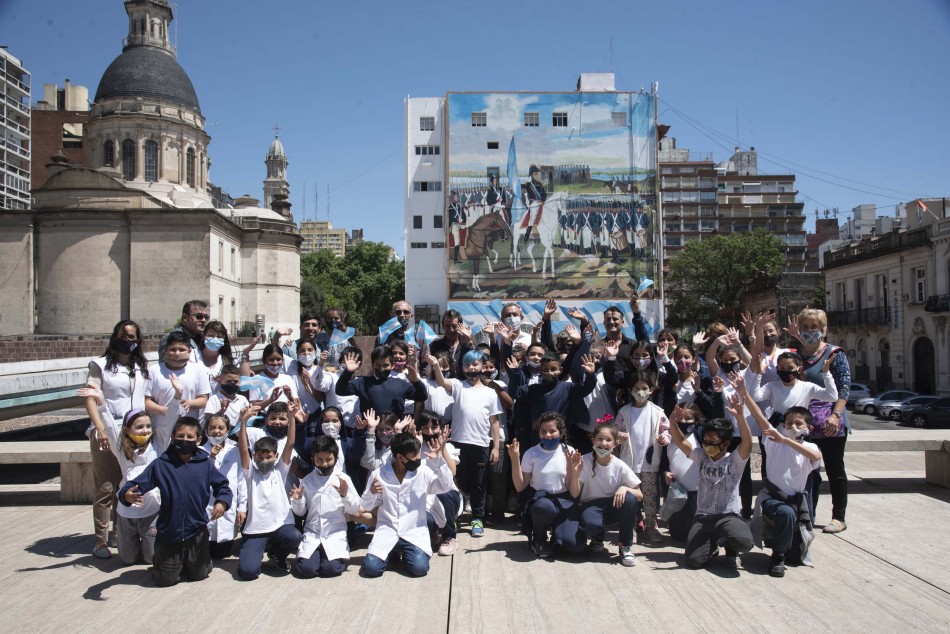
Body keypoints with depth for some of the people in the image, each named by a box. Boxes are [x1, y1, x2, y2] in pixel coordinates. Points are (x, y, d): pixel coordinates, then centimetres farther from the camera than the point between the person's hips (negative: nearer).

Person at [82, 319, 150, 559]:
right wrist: (100, 427, -17)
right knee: (105, 488, -3)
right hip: (107, 433, -3)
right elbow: (90, 399, -5)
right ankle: (101, 542, 4)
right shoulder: (101, 365, 3)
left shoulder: (142, 368, 16)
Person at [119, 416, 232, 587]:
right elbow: (137, 484, -10)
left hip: (197, 531, 1)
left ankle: (188, 561, 44)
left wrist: (222, 502, -16)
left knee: (199, 574, 11)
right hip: (169, 532, -1)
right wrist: (127, 495, -32)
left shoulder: (205, 463, -5)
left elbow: (222, 486, 3)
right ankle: (158, 559, 41)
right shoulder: (161, 464, -8)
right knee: (166, 579, 8)